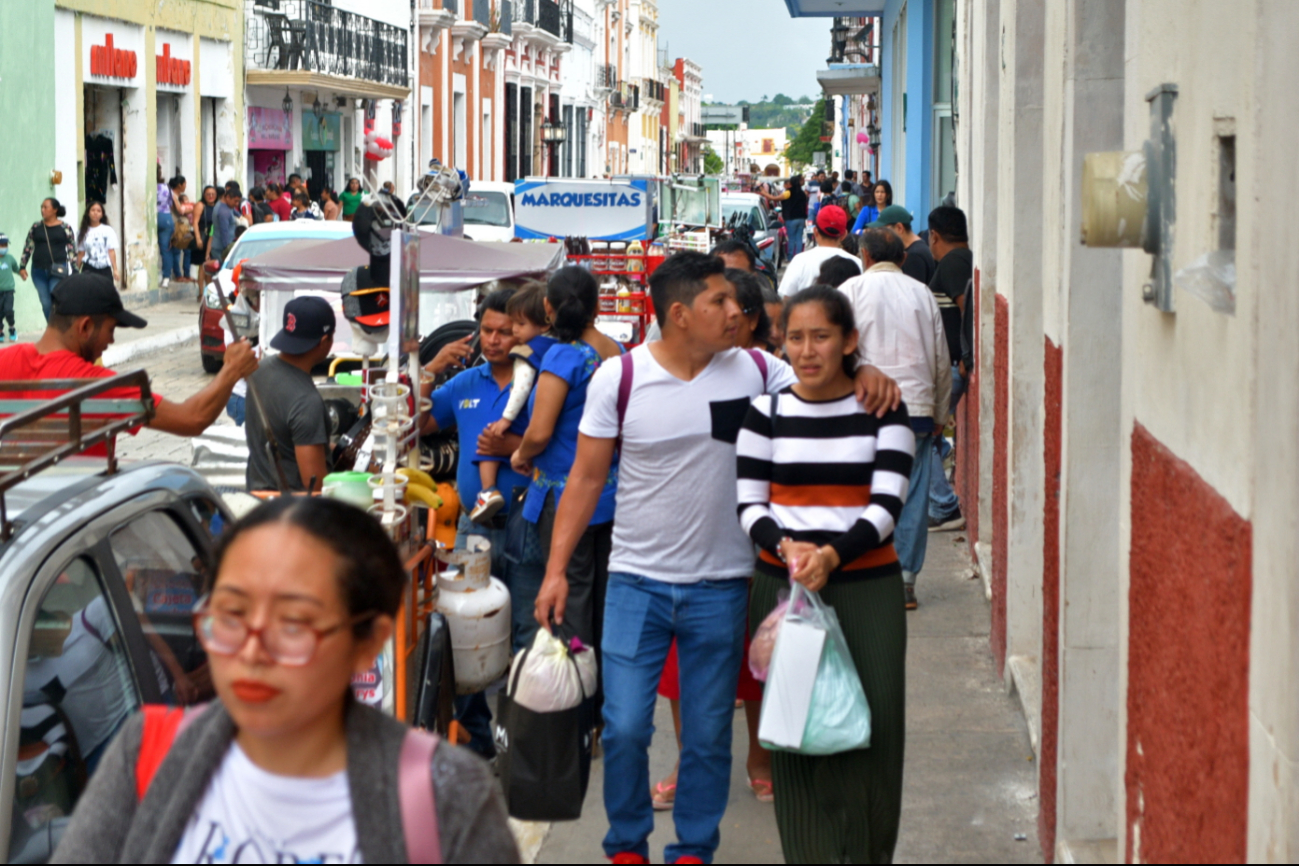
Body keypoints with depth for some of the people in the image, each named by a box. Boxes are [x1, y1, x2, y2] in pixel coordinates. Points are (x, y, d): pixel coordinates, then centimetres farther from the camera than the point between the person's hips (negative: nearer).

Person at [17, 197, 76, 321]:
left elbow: (72, 251, 0)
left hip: (58, 271, -4)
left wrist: (73, 272, -5)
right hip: (39, 271, 4)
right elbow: (27, 247, 13)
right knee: (46, 304, 5)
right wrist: (22, 266, 7)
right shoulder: (36, 227, 9)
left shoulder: (65, 228, 0)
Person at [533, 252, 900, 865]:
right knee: (625, 727, -3)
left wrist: (864, 376, -17)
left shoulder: (755, 370, -2)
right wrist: (556, 569, -5)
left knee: (708, 734, 8)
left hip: (721, 585, 1)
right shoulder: (620, 378, -6)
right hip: (637, 582, -1)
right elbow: (586, 477, -1)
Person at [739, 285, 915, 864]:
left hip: (866, 586, -1)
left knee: (869, 726, -4)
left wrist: (833, 553, -22)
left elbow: (886, 506, -6)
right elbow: (748, 503, 3)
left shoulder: (883, 411, 1)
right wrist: (784, 547, -17)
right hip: (782, 586, 1)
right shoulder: (766, 413, 5)